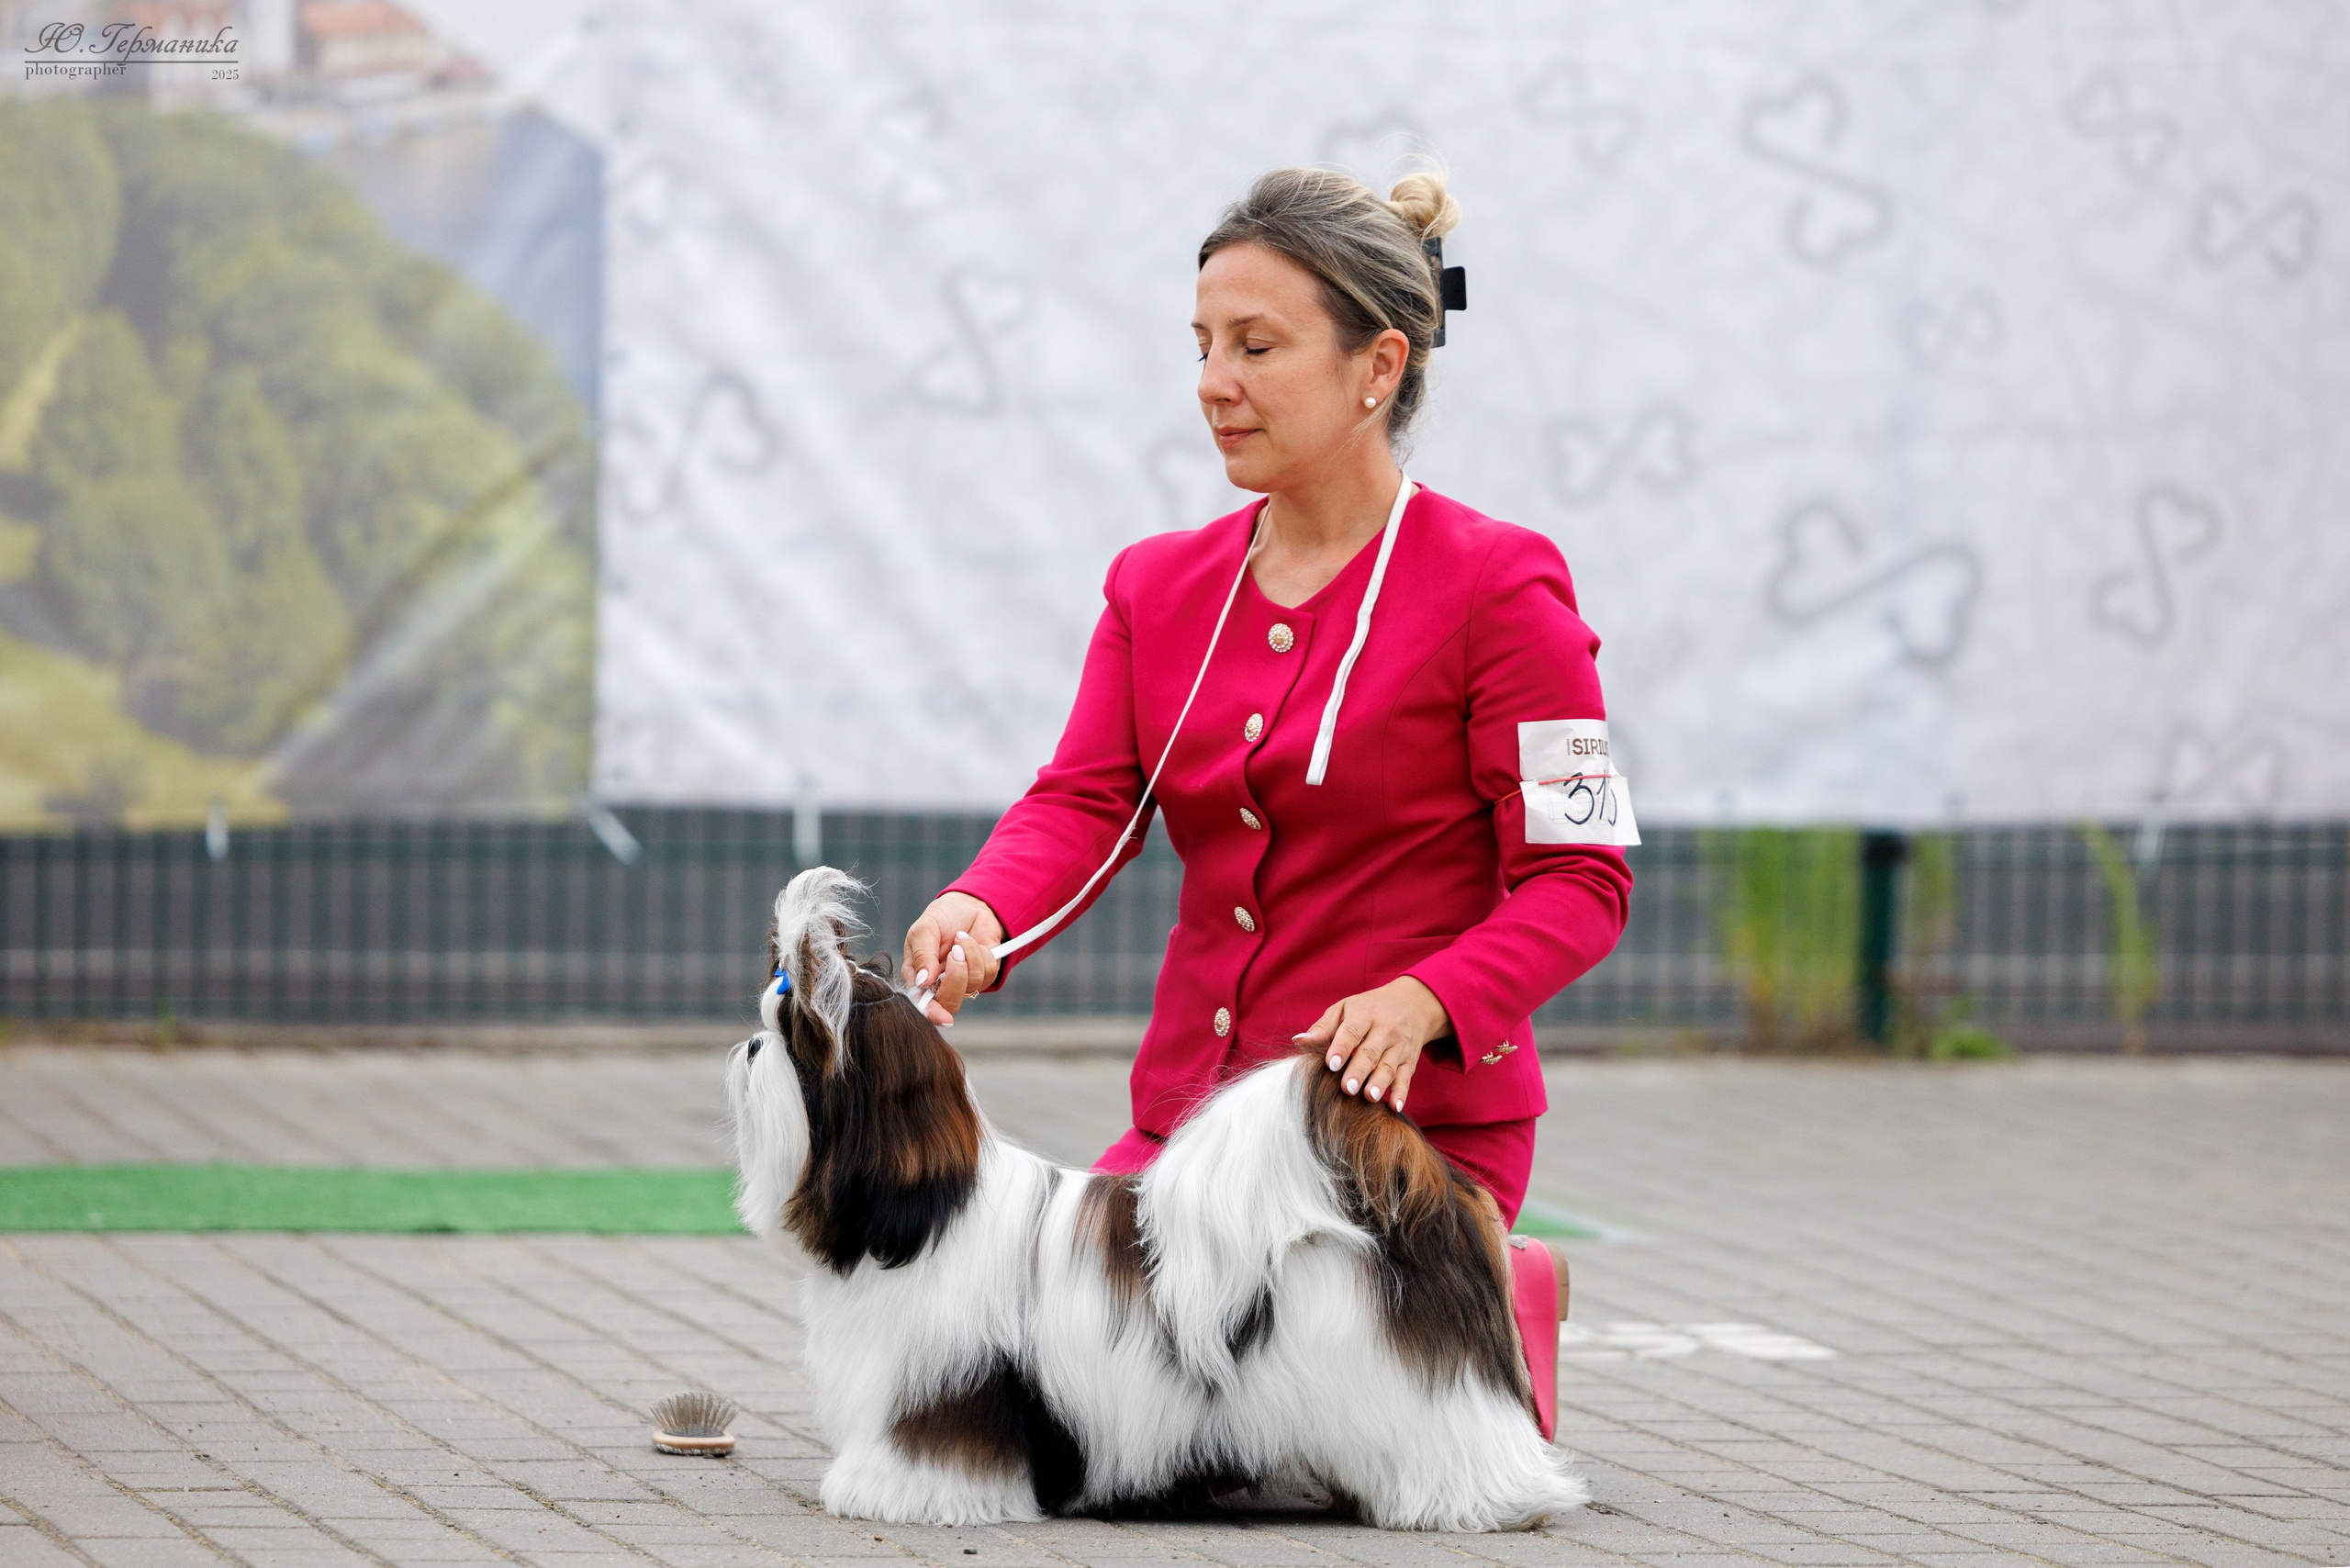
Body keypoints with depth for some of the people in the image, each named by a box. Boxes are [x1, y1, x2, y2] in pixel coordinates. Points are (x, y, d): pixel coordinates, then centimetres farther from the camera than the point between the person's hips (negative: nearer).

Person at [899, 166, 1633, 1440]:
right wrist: (980, 913, -26)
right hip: (1190, 1110, 6)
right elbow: (1082, 802, -3)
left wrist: (1422, 1000, -28)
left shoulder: (1495, 586, -8)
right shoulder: (1159, 588, 11)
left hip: (1412, 1113, -6)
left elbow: (1579, 880, -11)